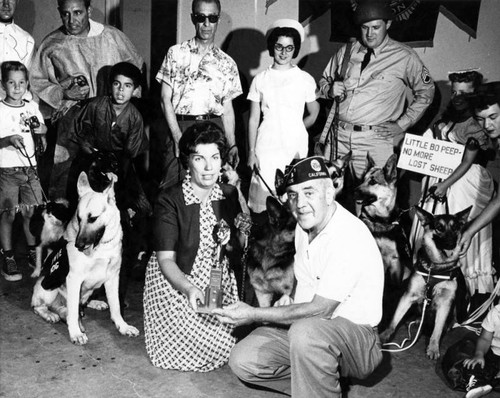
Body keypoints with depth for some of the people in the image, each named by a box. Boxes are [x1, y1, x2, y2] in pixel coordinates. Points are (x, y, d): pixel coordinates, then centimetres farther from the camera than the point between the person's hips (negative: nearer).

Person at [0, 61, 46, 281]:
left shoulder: (32, 106, 6)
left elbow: (43, 130, 18)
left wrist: (38, 126, -3)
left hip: (29, 168, 4)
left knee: (31, 212, 8)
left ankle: (33, 253, 22)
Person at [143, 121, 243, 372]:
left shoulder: (230, 195, 2)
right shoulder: (169, 200, -12)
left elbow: (241, 246, 10)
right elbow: (166, 259, -16)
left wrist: (230, 243, -12)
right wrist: (189, 288, -31)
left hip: (220, 282, 4)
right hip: (175, 281, -4)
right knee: (203, 344, -19)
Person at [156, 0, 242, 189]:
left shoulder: (227, 63, 12)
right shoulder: (176, 53, 7)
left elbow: (227, 108, 12)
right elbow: (166, 100, 3)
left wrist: (232, 145, 1)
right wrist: (178, 136, -9)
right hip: (179, 127, -1)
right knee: (172, 186, -8)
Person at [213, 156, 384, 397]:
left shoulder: (349, 237, -24)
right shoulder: (304, 225, 5)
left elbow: (320, 309, -25)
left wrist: (254, 315, -20)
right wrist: (289, 299, 5)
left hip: (357, 336, -8)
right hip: (307, 327, 8)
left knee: (306, 331, -39)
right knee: (242, 361, -7)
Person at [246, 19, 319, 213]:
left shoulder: (305, 79, 5)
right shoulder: (260, 79, 6)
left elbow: (313, 114, 17)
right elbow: (253, 119, 6)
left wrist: (295, 130, 11)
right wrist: (251, 152, 1)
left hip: (296, 148, 0)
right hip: (266, 148, 0)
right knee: (264, 200, -4)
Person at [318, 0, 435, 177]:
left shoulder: (404, 57, 2)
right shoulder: (345, 52, 11)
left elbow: (426, 92, 9)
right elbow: (324, 81, 23)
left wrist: (402, 124, 1)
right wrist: (330, 90, -1)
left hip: (376, 140, -3)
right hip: (337, 136, 3)